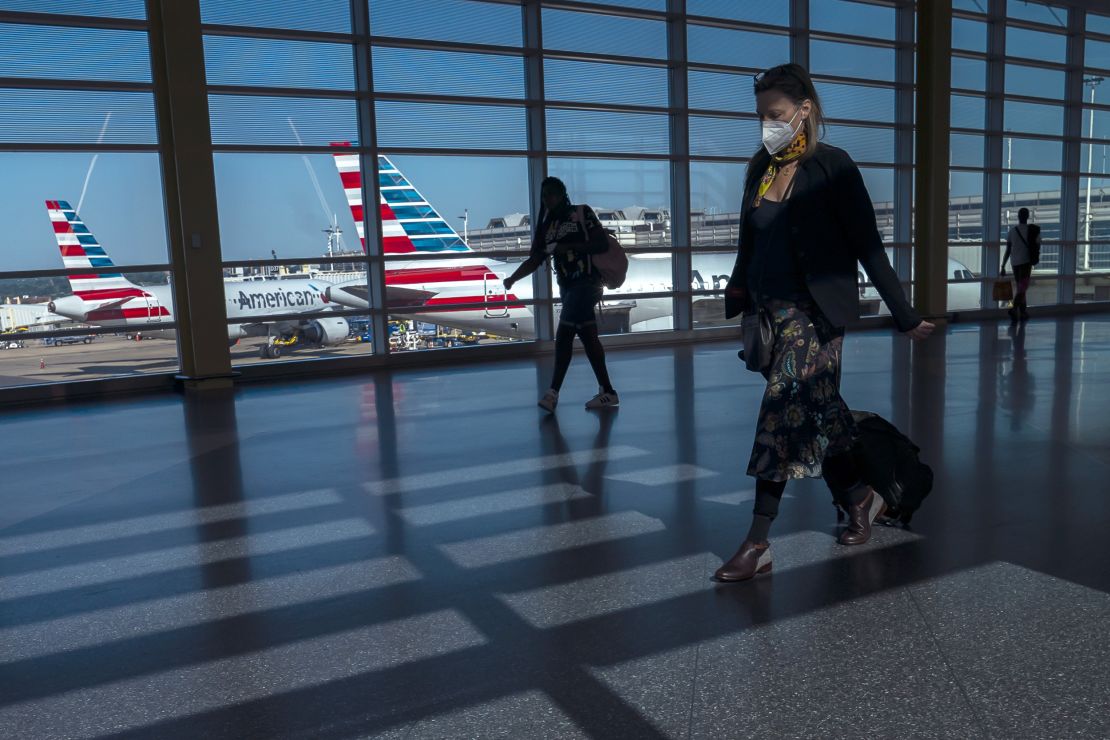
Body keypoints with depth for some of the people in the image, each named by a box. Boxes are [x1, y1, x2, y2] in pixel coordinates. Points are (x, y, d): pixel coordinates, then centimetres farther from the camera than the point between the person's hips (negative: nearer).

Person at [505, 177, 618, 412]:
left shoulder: (582, 213, -2)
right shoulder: (548, 225, 14)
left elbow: (602, 244, -9)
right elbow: (535, 260, 8)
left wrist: (568, 247, -16)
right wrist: (513, 278, -7)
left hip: (586, 282, -7)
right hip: (567, 286, 7)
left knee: (564, 335, -15)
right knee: (588, 338, 7)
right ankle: (607, 392, 14)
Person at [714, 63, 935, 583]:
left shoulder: (831, 167, -7)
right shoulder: (760, 169, 10)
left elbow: (867, 244, -7)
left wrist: (905, 316, -5)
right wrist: (737, 300, 14)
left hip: (815, 310, -6)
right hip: (769, 309, 7)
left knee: (783, 410, -14)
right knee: (817, 412, 14)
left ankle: (758, 544, -10)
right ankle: (859, 499, 35)